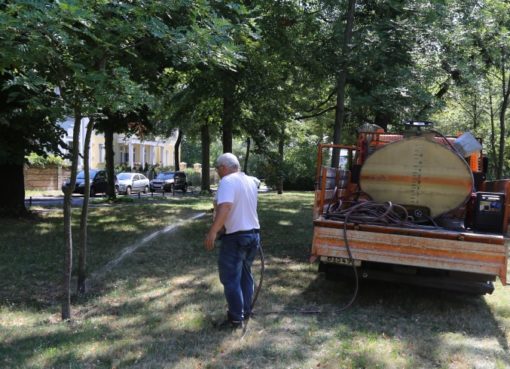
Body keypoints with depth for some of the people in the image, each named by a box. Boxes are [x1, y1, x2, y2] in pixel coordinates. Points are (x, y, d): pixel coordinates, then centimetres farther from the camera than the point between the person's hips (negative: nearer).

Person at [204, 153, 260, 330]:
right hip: (253, 234, 9)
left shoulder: (227, 181, -15)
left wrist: (212, 231, -31)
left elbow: (225, 207, -30)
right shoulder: (250, 181, 12)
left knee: (231, 279, 2)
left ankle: (236, 319, 7)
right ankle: (246, 311, 28)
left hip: (235, 237, -8)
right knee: (245, 275, 20)